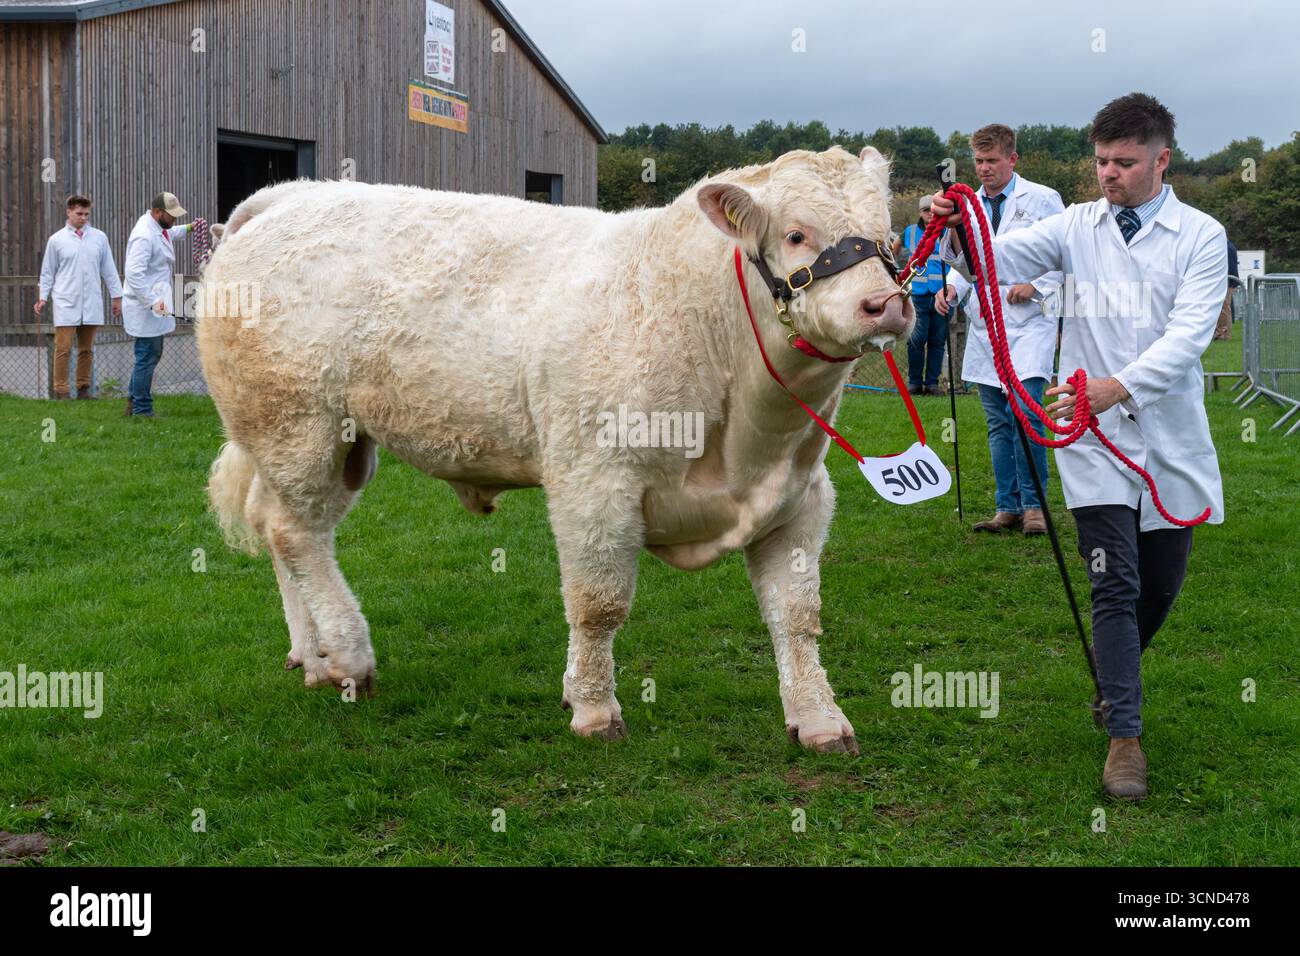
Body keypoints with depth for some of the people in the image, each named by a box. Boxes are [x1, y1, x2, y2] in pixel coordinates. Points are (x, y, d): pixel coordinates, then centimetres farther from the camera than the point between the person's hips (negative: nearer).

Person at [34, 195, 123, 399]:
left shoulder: (99, 238, 6)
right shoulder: (56, 240, 2)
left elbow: (109, 269, 10)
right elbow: (47, 273, 8)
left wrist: (116, 296, 9)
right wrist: (42, 297, 3)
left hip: (91, 303, 2)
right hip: (66, 304, -2)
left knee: (87, 349, 8)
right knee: (63, 348, -5)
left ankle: (83, 388, 16)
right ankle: (61, 390, -1)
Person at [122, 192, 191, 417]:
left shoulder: (158, 227, 10)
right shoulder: (144, 236, -23)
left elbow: (169, 233, 38)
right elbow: (134, 274, -30)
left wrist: (188, 228, 26)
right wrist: (153, 302, -32)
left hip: (154, 304, 11)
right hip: (145, 307, -11)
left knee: (152, 354, 18)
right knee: (147, 357, -4)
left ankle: (134, 399, 27)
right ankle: (142, 409, 4)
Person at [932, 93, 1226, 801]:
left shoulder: (1200, 236, -4)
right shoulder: (1078, 225, 2)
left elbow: (1188, 333, -16)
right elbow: (998, 260, -4)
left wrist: (1118, 386, -31)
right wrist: (957, 231, -27)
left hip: (1170, 436, 1)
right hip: (1094, 434, -1)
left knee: (1162, 582, 14)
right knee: (1115, 585, -7)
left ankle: (1116, 677, 42)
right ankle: (1124, 734, 0)